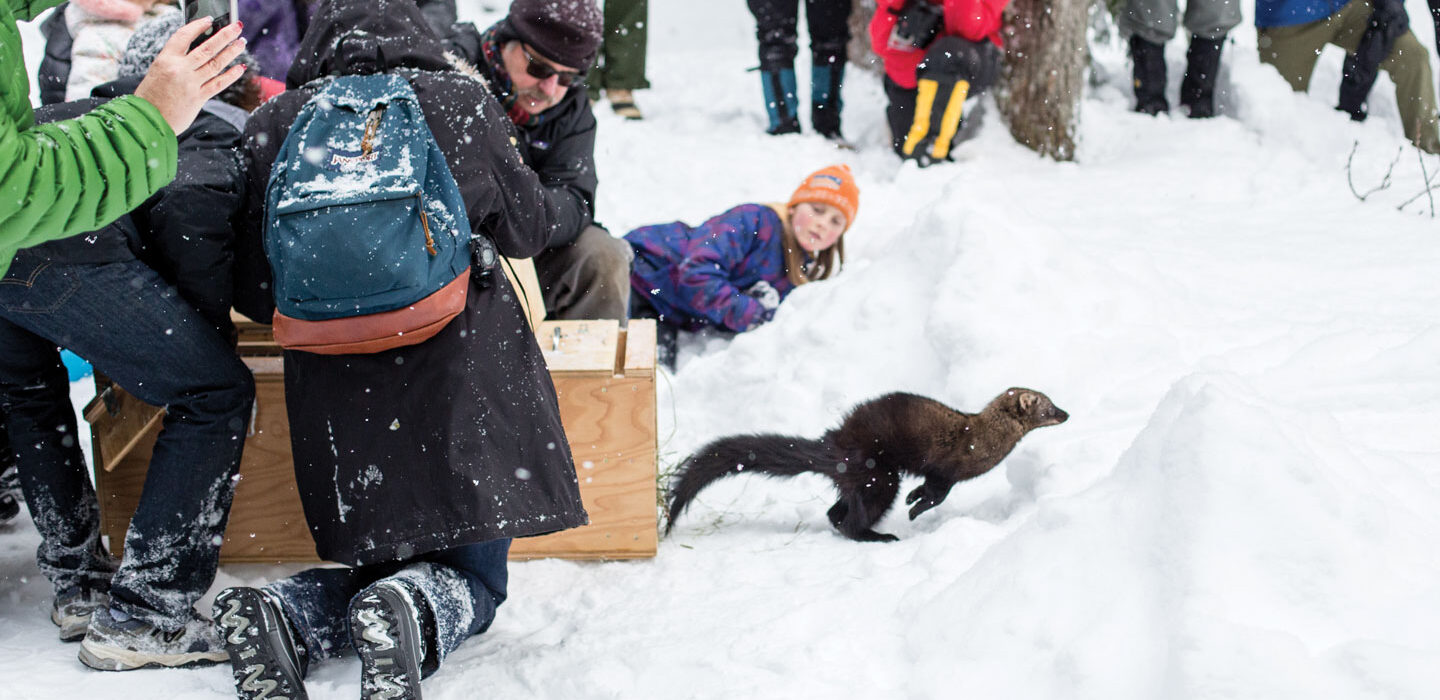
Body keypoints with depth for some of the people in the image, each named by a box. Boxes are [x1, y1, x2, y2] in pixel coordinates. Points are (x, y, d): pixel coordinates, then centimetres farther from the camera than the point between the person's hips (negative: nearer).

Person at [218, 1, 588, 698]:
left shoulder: (271, 125, 6)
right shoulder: (460, 101, 2)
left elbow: (254, 293, 8)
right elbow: (526, 229, 13)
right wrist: (560, 201, 36)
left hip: (334, 386, 3)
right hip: (461, 366, -2)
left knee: (379, 560, 19)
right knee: (471, 577, 10)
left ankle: (278, 614, -11)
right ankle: (411, 615, -23)